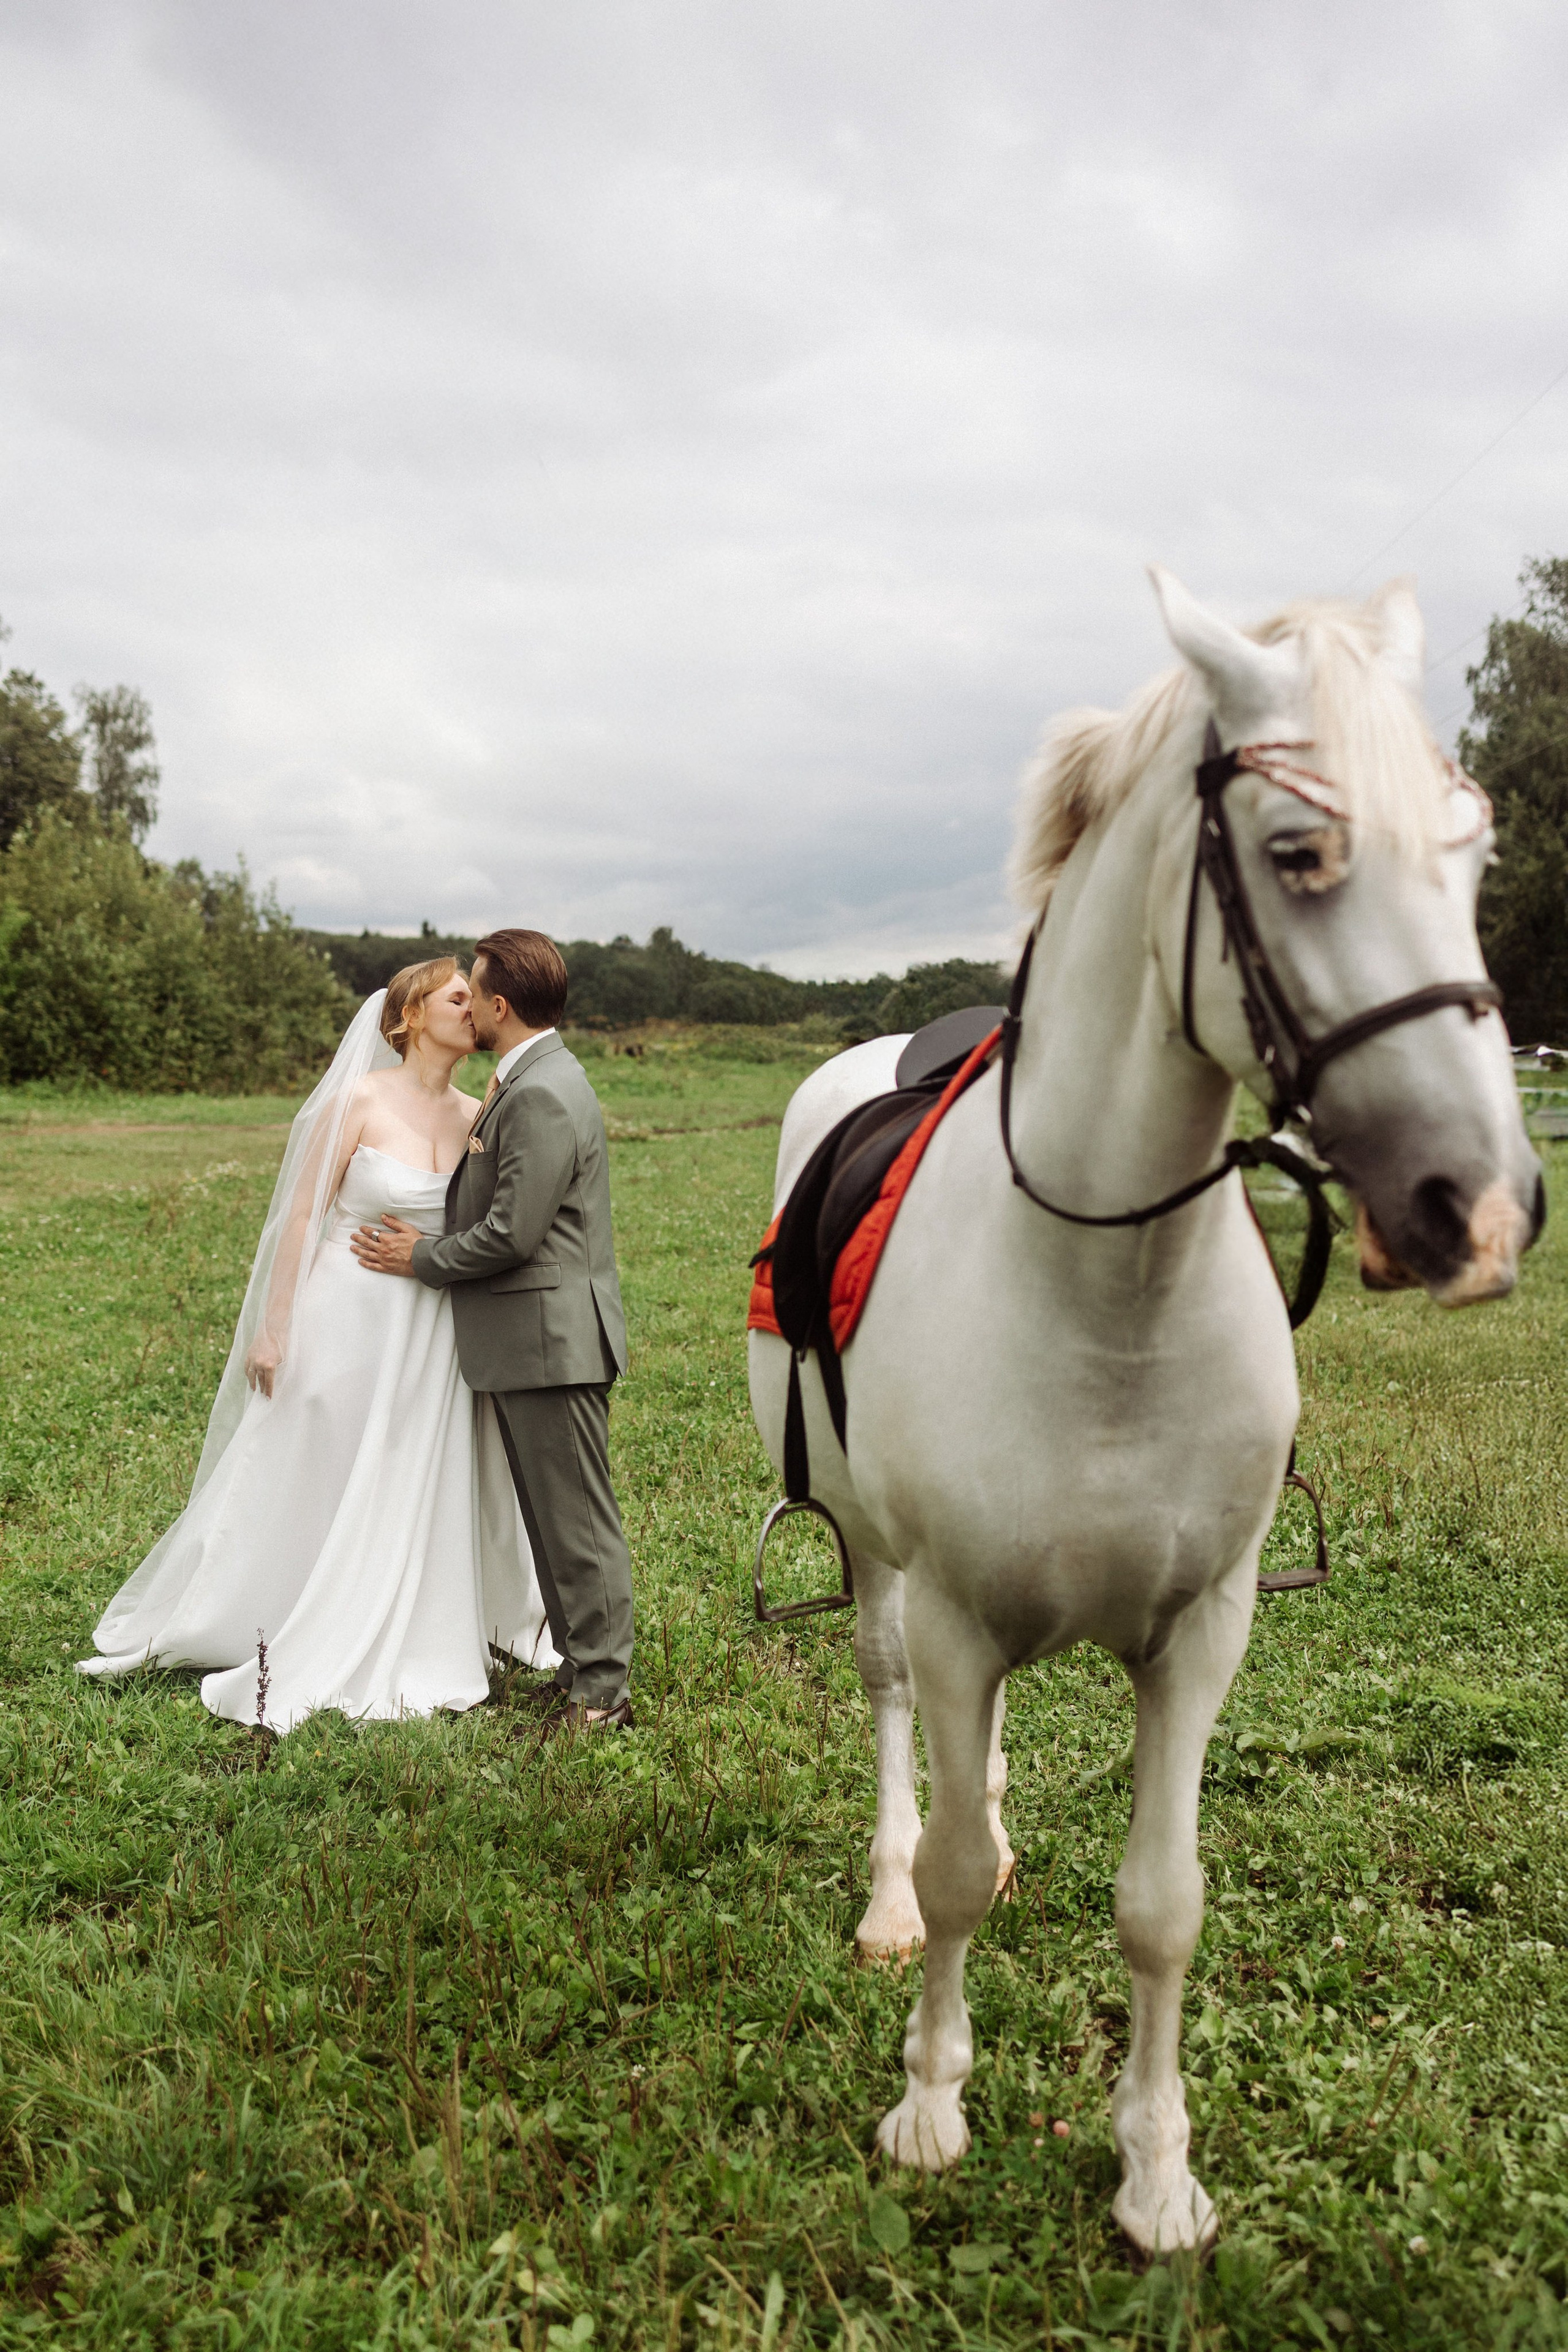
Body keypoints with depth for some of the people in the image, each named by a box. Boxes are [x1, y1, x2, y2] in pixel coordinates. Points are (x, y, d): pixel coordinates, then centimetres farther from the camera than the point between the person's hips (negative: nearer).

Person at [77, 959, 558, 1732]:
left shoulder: (476, 1117, 4)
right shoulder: (359, 1101, -11)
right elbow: (301, 1214, -8)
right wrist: (272, 1327, -10)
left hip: (432, 1333, 5)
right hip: (348, 1320, -5)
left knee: (410, 1497, 12)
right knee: (297, 1488, 7)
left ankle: (395, 1653, 29)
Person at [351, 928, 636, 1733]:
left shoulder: (541, 1096, -19)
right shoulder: (530, 1082, 15)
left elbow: (511, 1233, -21)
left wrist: (421, 1259, -8)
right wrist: (432, 1241, 12)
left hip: (550, 1340, -11)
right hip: (531, 1340, 11)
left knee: (575, 1518, -1)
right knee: (552, 1516, 16)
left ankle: (602, 1691, 8)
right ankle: (581, 1666, 26)